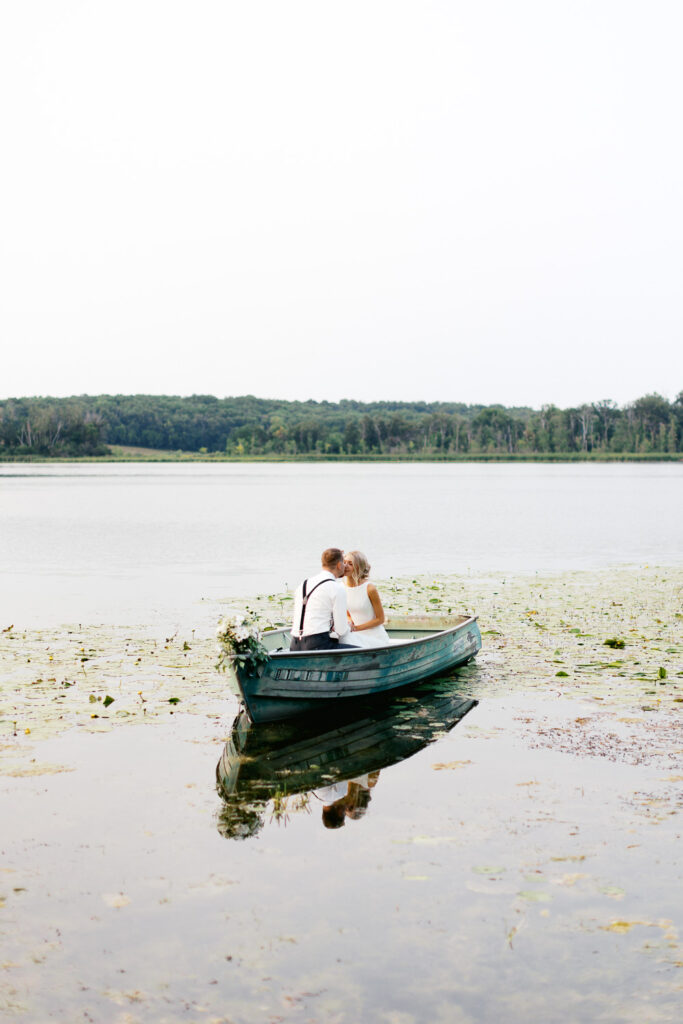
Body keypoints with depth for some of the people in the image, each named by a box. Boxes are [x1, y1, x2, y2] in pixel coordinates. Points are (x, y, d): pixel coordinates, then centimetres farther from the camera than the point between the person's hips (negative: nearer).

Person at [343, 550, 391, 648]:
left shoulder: (370, 588, -16)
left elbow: (380, 619, -9)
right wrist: (349, 624, -10)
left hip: (375, 637, -5)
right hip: (358, 636, 5)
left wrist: (355, 628, -15)